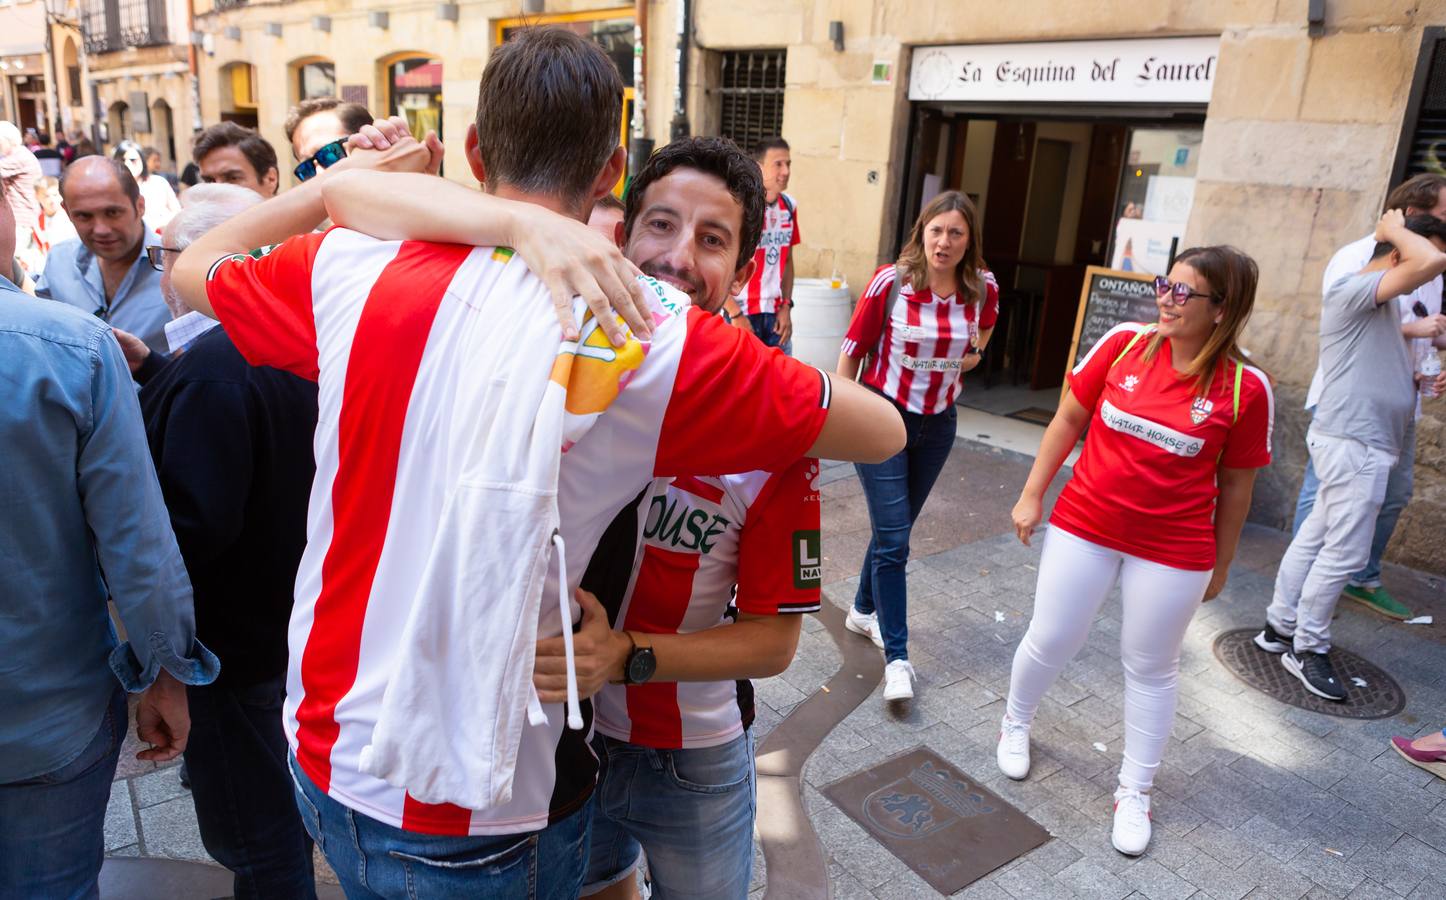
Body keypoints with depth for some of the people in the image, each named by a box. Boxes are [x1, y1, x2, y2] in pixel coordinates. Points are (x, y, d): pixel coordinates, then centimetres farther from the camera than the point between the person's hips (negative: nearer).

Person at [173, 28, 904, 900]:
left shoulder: (351, 268, -11)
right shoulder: (661, 340, -21)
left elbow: (192, 268, 11)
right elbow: (883, 430, -8)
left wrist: (338, 180, 15)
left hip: (326, 768, 4)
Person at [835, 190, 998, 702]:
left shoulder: (983, 289, -6)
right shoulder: (891, 282, -16)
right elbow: (853, 349, -7)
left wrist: (971, 356, 1)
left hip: (938, 423, 4)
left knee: (896, 529, 17)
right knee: (893, 538, -7)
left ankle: (863, 611, 39)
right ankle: (897, 657, 1)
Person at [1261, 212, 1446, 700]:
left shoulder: (1386, 304, 21)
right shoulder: (1352, 290, -11)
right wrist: (1396, 229, -7)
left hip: (1364, 443, 10)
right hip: (1352, 441, -10)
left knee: (1318, 539, 13)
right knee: (1345, 551, -6)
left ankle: (1280, 628, 22)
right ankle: (1307, 649, 5)